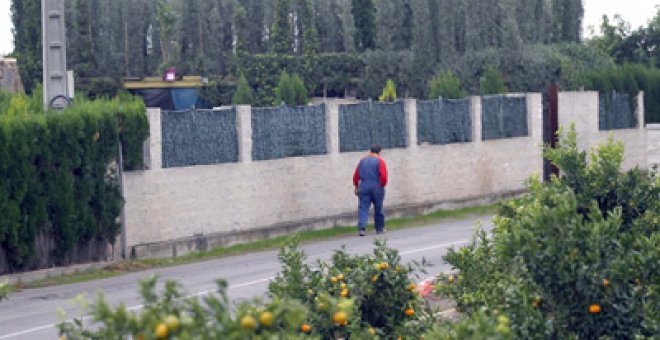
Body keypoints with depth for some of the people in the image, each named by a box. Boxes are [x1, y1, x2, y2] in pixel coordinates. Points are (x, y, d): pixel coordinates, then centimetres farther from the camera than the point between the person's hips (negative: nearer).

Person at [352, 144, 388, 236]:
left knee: (363, 208, -3)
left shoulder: (362, 160, 11)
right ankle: (379, 228, 20)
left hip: (363, 187, 2)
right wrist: (382, 185, 3)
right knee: (378, 209, 11)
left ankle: (361, 228, -18)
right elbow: (384, 176, -12)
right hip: (377, 187, -2)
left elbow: (356, 175, 10)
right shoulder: (380, 161, -2)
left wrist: (356, 186, 17)